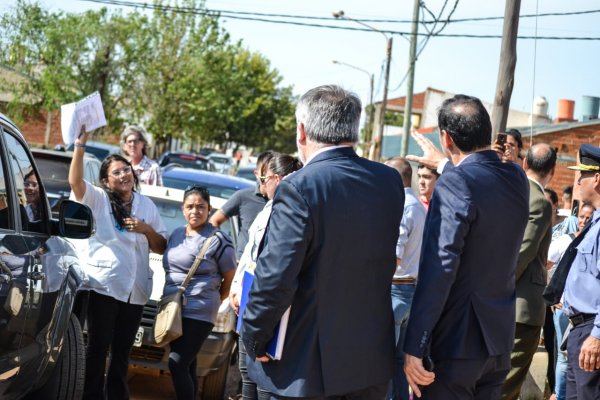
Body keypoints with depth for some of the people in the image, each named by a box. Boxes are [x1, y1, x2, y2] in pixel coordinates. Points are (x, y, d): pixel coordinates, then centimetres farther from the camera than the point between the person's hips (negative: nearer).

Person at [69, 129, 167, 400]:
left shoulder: (147, 205, 14)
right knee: (98, 348, -2)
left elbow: (161, 248, 14)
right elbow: (75, 181, -19)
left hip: (136, 289, 4)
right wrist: (80, 145, -28)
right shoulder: (98, 199, 1)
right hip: (104, 285, -4)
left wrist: (147, 230, -5)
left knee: (122, 351, 12)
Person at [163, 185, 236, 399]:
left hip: (198, 314, -7)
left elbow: (231, 278, -2)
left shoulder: (217, 240, -7)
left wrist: (214, 301, 5)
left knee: (177, 365, -14)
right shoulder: (177, 234, 13)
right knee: (186, 366, 11)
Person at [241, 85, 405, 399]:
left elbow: (275, 276, -21)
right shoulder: (390, 182, 1)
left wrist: (254, 336, -7)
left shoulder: (299, 187, -18)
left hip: (305, 368, -5)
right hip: (373, 363, 6)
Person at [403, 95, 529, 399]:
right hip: (499, 340, 8)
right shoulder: (517, 178, 6)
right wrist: (444, 164, 47)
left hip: (456, 340, -8)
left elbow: (438, 268, -23)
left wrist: (414, 347, -21)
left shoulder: (455, 183, -17)